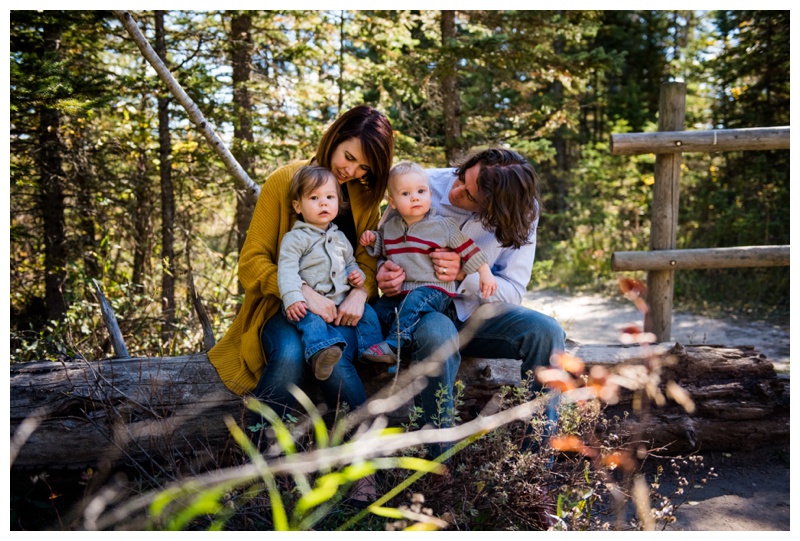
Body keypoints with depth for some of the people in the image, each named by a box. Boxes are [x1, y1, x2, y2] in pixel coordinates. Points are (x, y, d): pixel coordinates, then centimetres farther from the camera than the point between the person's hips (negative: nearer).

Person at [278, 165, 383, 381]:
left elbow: (350, 262, 33)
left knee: (367, 313, -5)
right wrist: (292, 298, -29)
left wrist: (356, 274, 7)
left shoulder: (339, 237, 20)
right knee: (311, 319, -35)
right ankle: (320, 354, -59)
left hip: (342, 300, 7)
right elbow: (287, 270, -13)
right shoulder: (295, 238, -1)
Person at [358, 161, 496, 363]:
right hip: (399, 292, 6)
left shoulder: (444, 226, -2)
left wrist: (485, 273, -2)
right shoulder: (389, 227, 11)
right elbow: (382, 249, 29)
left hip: (434, 291, -6)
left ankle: (393, 346, -36)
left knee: (415, 299, -34)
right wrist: (372, 240, 8)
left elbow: (468, 248, 2)